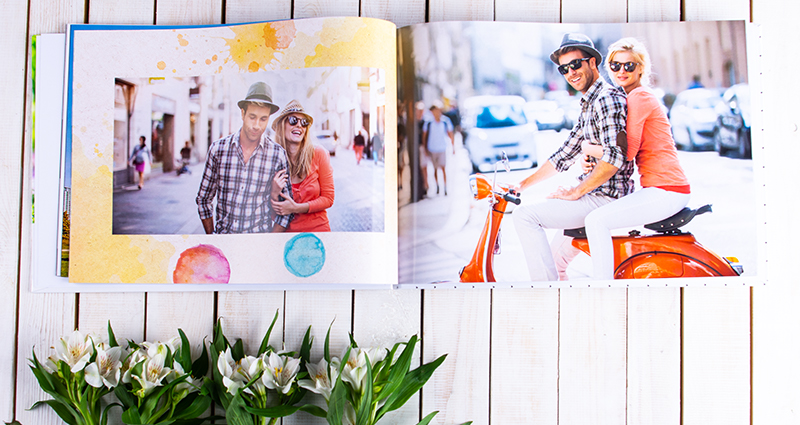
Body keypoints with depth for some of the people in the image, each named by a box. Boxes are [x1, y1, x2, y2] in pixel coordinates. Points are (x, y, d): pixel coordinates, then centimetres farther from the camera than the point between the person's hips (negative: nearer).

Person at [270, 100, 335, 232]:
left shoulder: (318, 154, -8)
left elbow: (328, 198, -5)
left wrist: (296, 208, -16)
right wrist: (274, 193, -22)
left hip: (317, 228, 0)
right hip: (286, 231, 1)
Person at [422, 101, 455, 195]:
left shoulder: (446, 121, -7)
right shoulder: (428, 122, -7)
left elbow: (450, 135, 3)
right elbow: (424, 136, 2)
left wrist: (453, 147, 4)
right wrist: (425, 148, 0)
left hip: (442, 149, -1)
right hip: (432, 149, 1)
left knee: (442, 168, -7)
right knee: (435, 169, 11)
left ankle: (445, 188, -3)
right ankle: (437, 185, 27)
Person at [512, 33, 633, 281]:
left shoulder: (607, 98, -14)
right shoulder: (588, 105, 19)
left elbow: (614, 157, -25)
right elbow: (566, 153, 21)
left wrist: (576, 192, -17)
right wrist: (521, 185, 18)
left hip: (605, 199, -11)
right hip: (598, 197, 11)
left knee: (525, 216, -17)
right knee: (553, 254, 26)